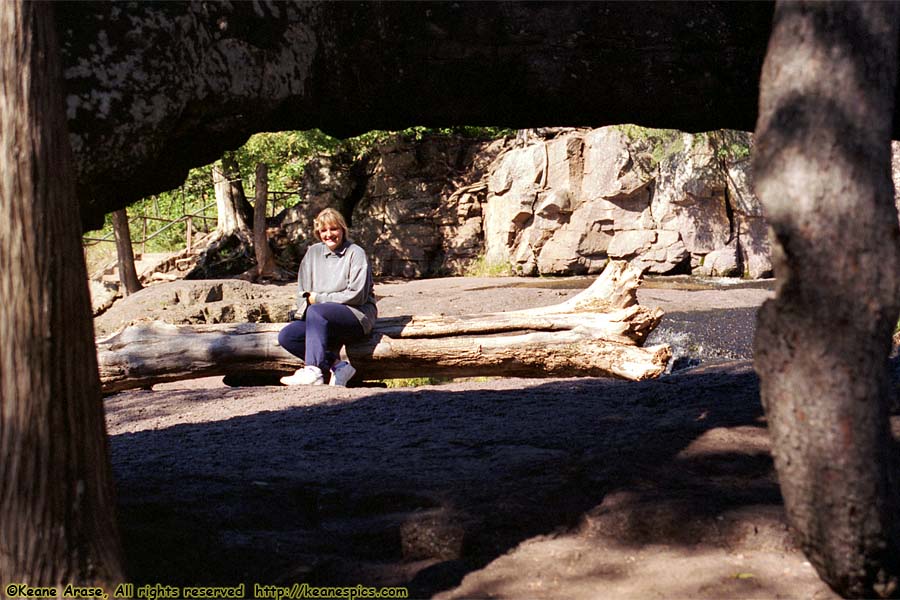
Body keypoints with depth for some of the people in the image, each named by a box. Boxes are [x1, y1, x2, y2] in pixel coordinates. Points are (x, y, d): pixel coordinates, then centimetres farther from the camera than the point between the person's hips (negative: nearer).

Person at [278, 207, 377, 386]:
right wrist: (306, 304, -8)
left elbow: (356, 295, -12)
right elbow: (302, 293, 15)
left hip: (358, 315, -7)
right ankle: (338, 366, -18)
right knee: (286, 336, -14)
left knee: (316, 311, -33)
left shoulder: (355, 253, -3)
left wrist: (318, 299, -10)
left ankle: (313, 372, -40)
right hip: (322, 319, 7)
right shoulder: (313, 252, 13)